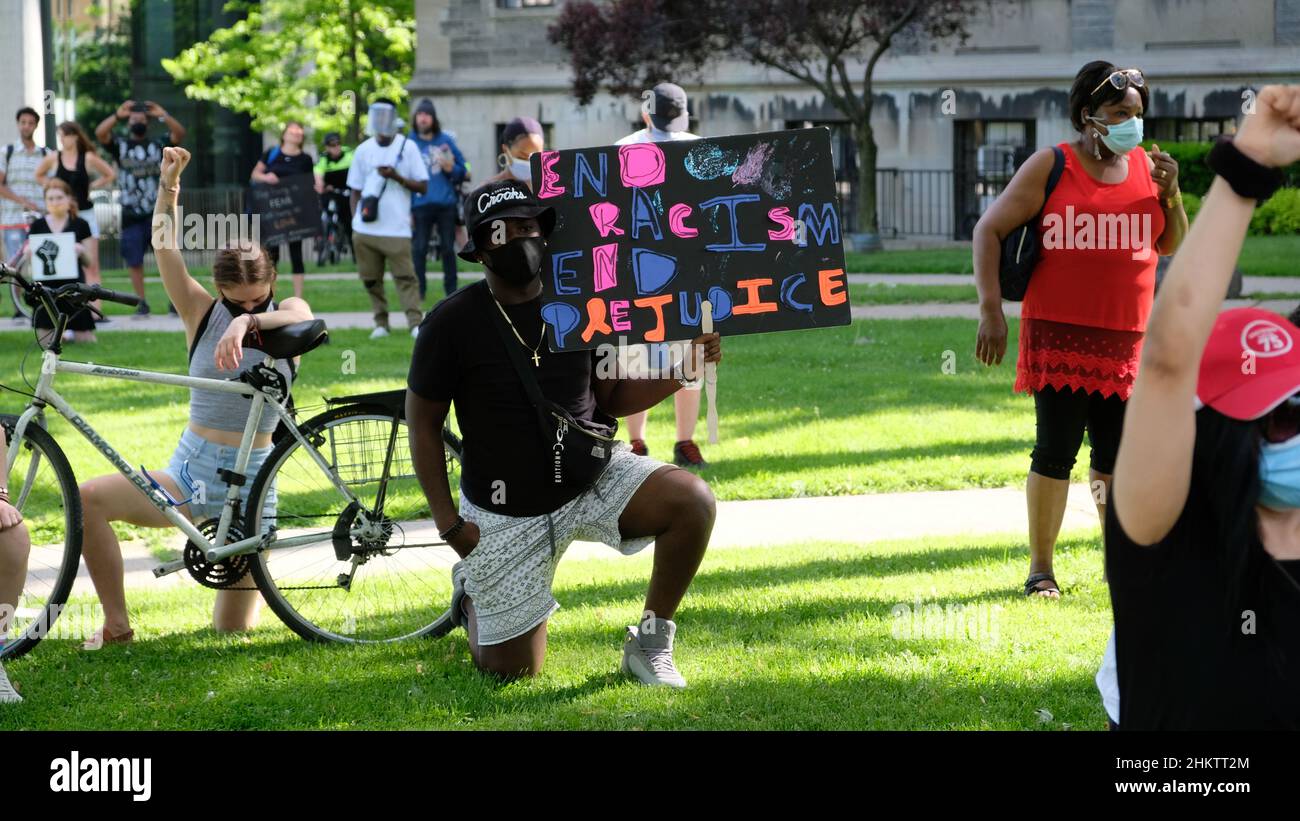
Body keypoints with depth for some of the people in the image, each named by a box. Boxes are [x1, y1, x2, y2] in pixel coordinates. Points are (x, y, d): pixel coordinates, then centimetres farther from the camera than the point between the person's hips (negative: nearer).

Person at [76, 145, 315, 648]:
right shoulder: (202, 313, 0)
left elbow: (303, 320, -27)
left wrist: (250, 322, -45)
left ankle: (248, 586, 39)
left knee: (233, 632, 1)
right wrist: (167, 187, -28)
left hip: (250, 481, -1)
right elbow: (166, 250, -14)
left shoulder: (286, 312, -2)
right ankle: (116, 625, -13)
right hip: (189, 472, 1)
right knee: (90, 498, -25)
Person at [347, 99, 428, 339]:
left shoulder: (407, 148, 2)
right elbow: (355, 190, 15)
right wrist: (355, 220, 4)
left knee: (405, 277, -10)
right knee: (371, 279, 4)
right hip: (366, 228, 3)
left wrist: (397, 177, -14)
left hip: (397, 229, -3)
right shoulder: (363, 150, 10)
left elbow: (423, 186, 1)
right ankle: (380, 323, 12)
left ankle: (415, 323, -13)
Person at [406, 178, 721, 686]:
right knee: (513, 670, 3)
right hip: (507, 514, -2)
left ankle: (650, 643, -6)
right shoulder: (454, 321, -13)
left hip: (595, 477, 3)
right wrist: (448, 523, -9)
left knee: (693, 501, -25)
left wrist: (683, 371, -10)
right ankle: (472, 591, 39)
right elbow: (423, 422, -5)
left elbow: (612, 397, 7)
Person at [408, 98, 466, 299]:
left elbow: (462, 170, 11)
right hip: (421, 205, -2)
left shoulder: (446, 140, 5)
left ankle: (451, 291, 17)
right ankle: (418, 291, 5)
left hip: (446, 204, 2)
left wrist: (451, 168, -11)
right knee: (419, 249, -3)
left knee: (448, 249, 8)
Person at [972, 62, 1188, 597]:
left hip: (1126, 341, 4)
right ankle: (1040, 569, 4)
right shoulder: (1052, 167, -3)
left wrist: (1170, 194, -3)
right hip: (1058, 333, -4)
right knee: (1056, 451, -5)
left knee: (1116, 456, 8)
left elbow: (1172, 246, 16)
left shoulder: (1147, 167, 9)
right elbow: (989, 231, -3)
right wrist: (990, 310, -12)